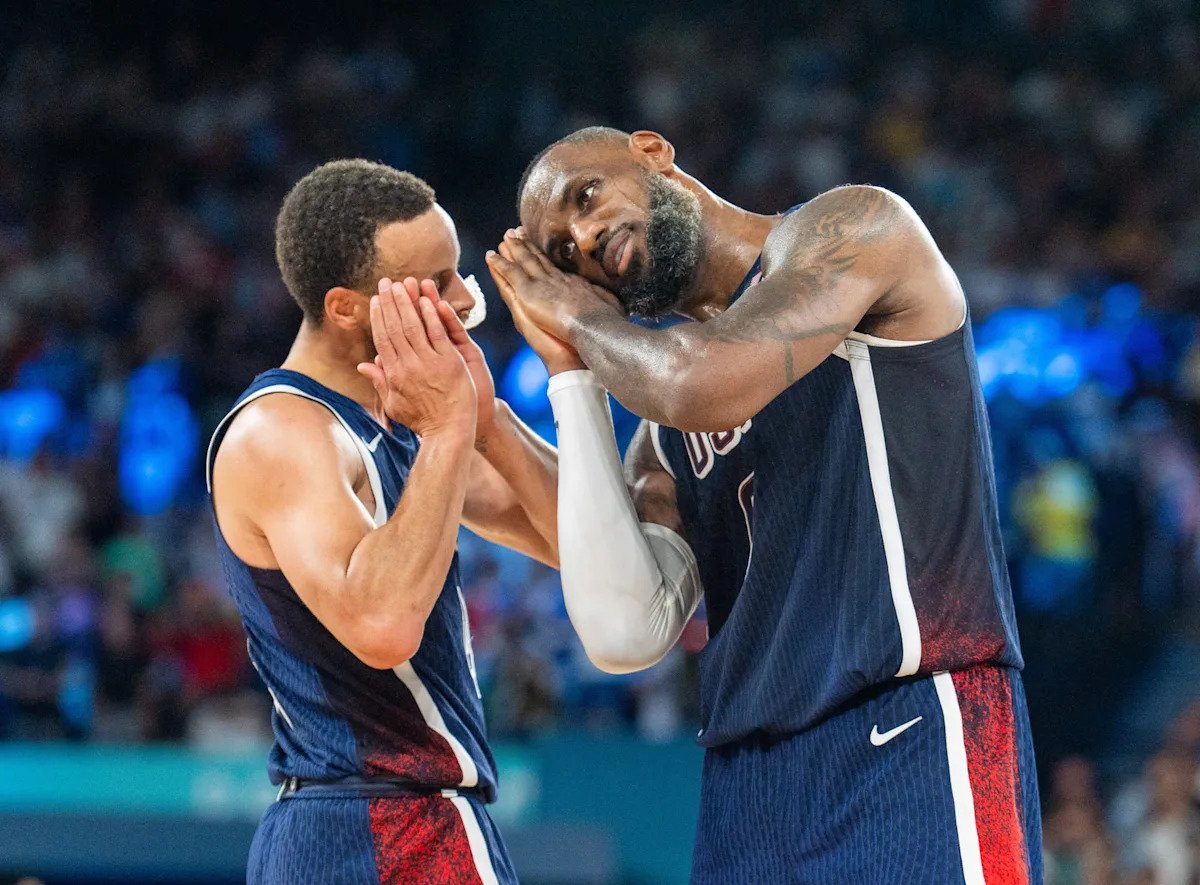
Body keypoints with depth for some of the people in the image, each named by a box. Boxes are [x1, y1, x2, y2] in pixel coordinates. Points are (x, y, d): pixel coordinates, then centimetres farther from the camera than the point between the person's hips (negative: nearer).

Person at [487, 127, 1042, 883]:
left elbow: (709, 387, -17)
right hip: (750, 786, 7)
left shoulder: (851, 230, 0)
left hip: (911, 737, -7)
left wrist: (585, 320, 5)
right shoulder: (662, 442, 19)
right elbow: (627, 638, 4)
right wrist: (573, 373, 11)